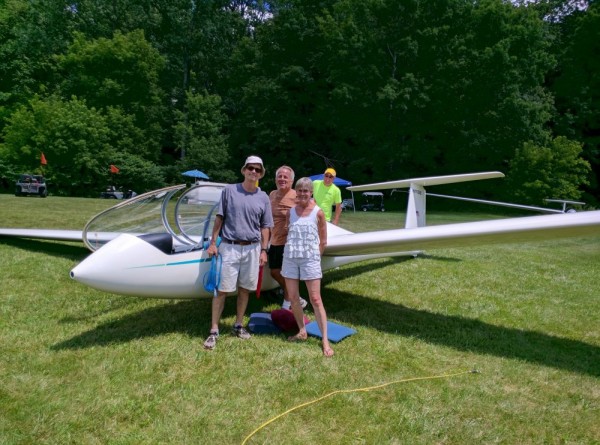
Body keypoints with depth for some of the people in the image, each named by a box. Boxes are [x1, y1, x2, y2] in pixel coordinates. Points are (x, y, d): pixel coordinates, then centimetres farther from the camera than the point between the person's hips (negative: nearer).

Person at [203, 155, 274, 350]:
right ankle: (214, 331, 7)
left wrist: (263, 250, 4)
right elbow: (219, 218, 3)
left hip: (252, 249, 3)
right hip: (229, 247, -2)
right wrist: (213, 243, -1)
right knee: (222, 290, -2)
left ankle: (239, 325, 26)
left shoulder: (263, 197, 7)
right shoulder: (229, 190, 1)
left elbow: (265, 227, 10)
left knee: (245, 289, 10)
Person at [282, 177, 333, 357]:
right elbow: (288, 234, 13)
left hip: (310, 259, -4)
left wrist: (314, 256, 2)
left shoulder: (318, 213, -3)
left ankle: (325, 340, 3)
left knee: (315, 300, -3)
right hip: (290, 257, 4)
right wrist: (292, 248, 3)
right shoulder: (291, 211, 7)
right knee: (293, 298, 9)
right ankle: (302, 331, 27)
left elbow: (323, 242, 2)